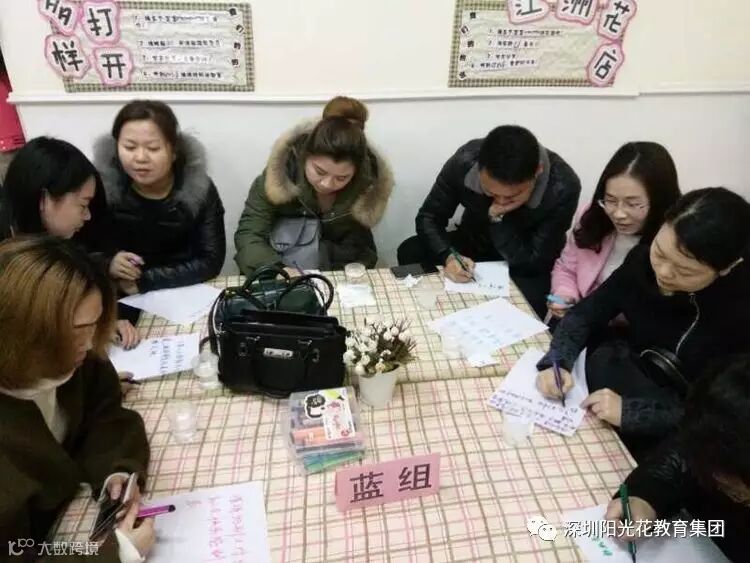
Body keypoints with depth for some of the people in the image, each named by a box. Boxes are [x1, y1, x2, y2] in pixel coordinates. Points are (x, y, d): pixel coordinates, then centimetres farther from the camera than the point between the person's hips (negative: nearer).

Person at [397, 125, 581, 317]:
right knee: (410, 252, -19)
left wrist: (497, 217, -36)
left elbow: (532, 263, -24)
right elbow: (428, 217, -13)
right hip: (472, 243, 3)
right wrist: (448, 256, -32)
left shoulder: (563, 188, -31)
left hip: (525, 268, -2)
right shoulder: (465, 161, -25)